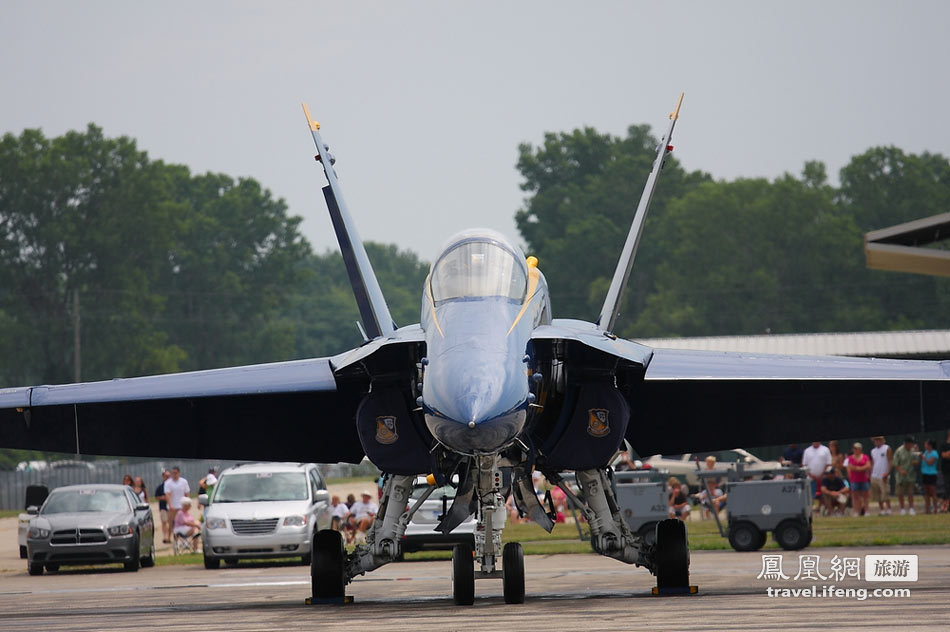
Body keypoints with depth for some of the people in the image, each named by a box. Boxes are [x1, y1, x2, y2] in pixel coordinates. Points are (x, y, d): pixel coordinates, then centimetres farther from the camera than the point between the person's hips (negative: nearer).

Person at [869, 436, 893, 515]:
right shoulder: (873, 451, 17)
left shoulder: (887, 448, -2)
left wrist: (887, 473, -16)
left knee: (885, 494, -11)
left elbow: (890, 461, -6)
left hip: (883, 476, -6)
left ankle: (888, 509, -7)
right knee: (877, 494, 6)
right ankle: (881, 510, 12)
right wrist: (871, 475, 12)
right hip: (874, 476, 6)